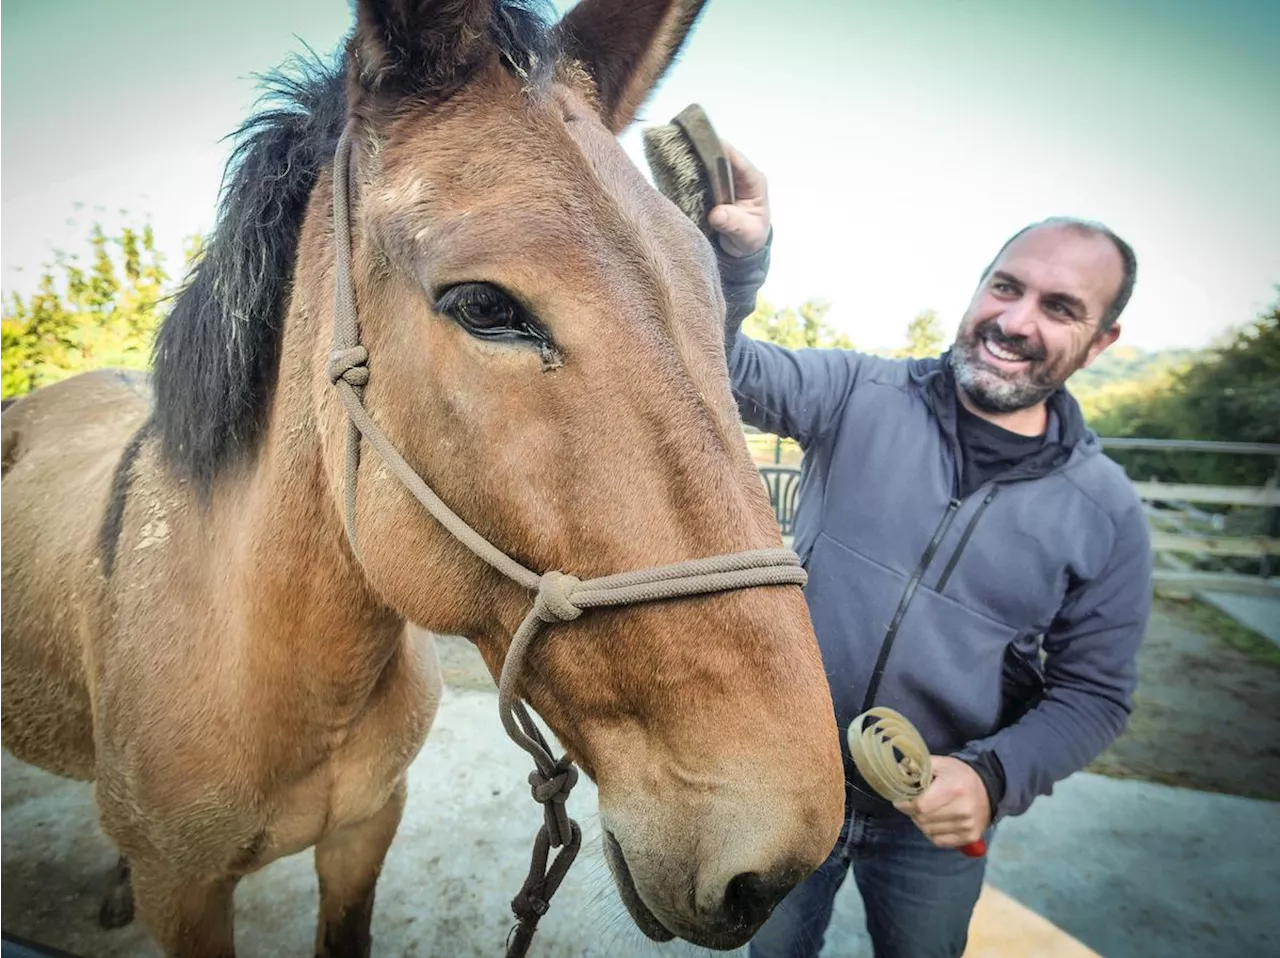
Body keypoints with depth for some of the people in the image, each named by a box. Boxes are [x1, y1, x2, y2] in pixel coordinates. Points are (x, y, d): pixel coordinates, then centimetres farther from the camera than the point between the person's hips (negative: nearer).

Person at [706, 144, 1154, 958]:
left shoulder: (1108, 514, -10)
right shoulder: (861, 395, -12)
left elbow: (1093, 694, -4)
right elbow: (729, 369, -25)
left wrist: (992, 776, -21)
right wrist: (737, 254, -44)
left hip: (939, 820, 1)